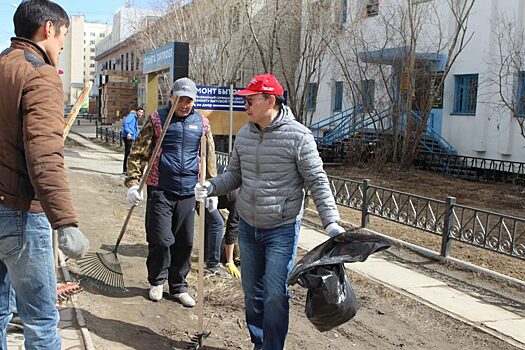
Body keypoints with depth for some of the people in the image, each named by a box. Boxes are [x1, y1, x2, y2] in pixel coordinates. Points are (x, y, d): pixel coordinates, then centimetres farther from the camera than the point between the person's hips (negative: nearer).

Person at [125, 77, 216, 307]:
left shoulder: (202, 124, 9)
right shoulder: (156, 120, 1)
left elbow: (209, 159, 16)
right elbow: (137, 153, 0)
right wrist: (132, 183, -9)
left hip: (188, 193, 3)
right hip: (161, 191, -3)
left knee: (185, 243, 8)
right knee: (161, 240, -3)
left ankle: (178, 287, 25)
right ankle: (156, 281, 22)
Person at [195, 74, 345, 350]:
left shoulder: (298, 136, -14)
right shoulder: (244, 134, 4)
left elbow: (317, 182, -13)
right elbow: (234, 175, 13)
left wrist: (331, 222, -19)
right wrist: (210, 187, -5)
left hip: (282, 230, -6)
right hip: (248, 226, 6)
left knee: (275, 295, -4)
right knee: (252, 292, 16)